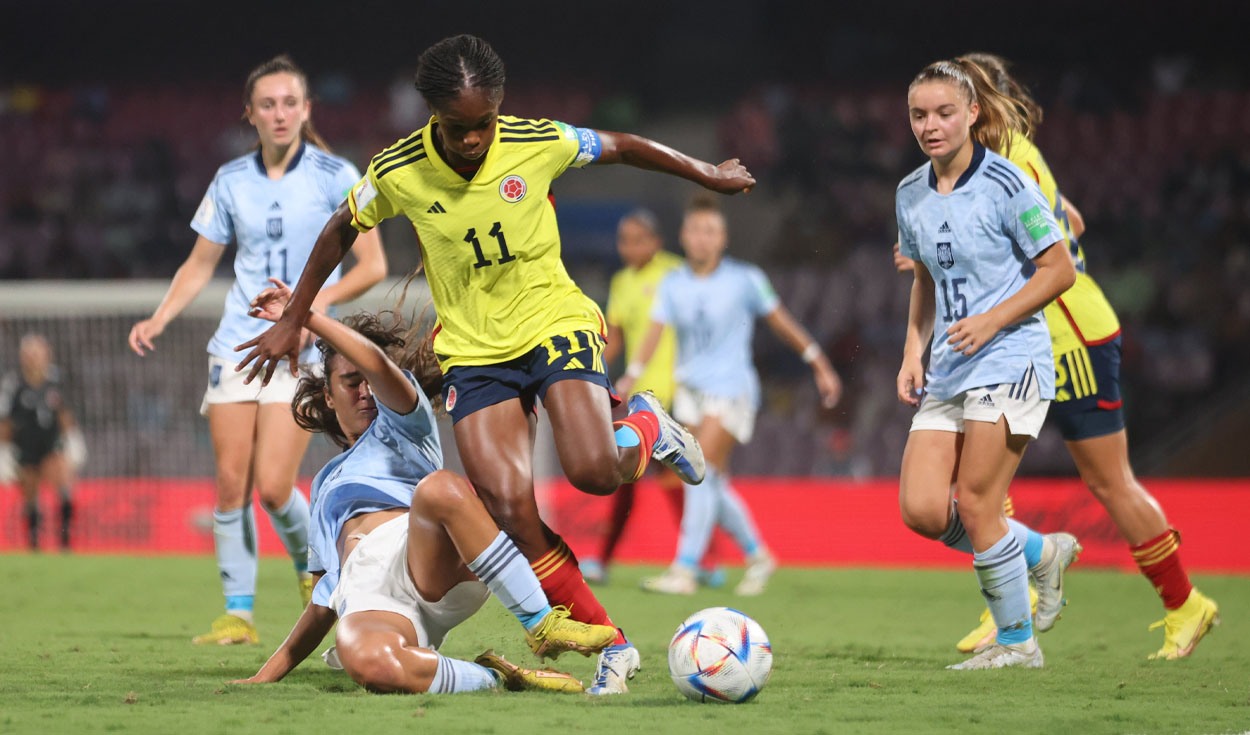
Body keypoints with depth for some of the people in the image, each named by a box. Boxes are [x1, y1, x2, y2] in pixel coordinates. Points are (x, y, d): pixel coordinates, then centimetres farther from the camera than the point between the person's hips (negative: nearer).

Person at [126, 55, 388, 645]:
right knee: (232, 484, -3)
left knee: (273, 485, -13)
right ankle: (237, 614, 4)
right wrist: (159, 319, 1)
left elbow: (372, 266, -5)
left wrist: (314, 304, -19)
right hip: (237, 347, 4)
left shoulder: (336, 176, -4)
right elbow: (200, 264, 16)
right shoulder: (231, 181, 7)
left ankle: (313, 565, 18)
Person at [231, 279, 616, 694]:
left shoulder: (403, 427, 26)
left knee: (440, 488, -40)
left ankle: (542, 627, -34)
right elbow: (324, 602, 38)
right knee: (366, 660, -41)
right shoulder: (327, 483, 40)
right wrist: (266, 675, 30)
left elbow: (378, 364, 3)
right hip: (367, 598, 2)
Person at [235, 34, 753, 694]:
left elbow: (623, 148, 5)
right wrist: (291, 322, 12)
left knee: (592, 470, -25)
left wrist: (708, 176, 19)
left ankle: (648, 429, 13)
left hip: (554, 319, -1)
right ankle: (611, 644, -4)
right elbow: (341, 231, 8)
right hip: (472, 349, 1)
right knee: (509, 505, -16)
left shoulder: (538, 144, -13)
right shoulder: (397, 174, -12)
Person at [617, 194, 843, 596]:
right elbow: (655, 332, -2)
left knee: (701, 471, -18)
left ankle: (684, 570, -20)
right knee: (714, 484, 4)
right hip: (691, 391, 5)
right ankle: (757, 555, 25)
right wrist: (630, 377, -17)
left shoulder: (745, 279, -4)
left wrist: (820, 366, 7)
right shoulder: (673, 284, 5)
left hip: (731, 389, -5)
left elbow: (781, 321, 4)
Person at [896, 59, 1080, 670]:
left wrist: (991, 320, -18)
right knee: (921, 509, -6)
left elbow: (1059, 270, -8)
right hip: (948, 370, 7)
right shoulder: (911, 196, 10)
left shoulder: (1006, 185, -10)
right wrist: (914, 352, 9)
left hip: (1009, 362, -7)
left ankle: (1017, 641, 6)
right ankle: (1041, 553, 18)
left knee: (975, 503, -11)